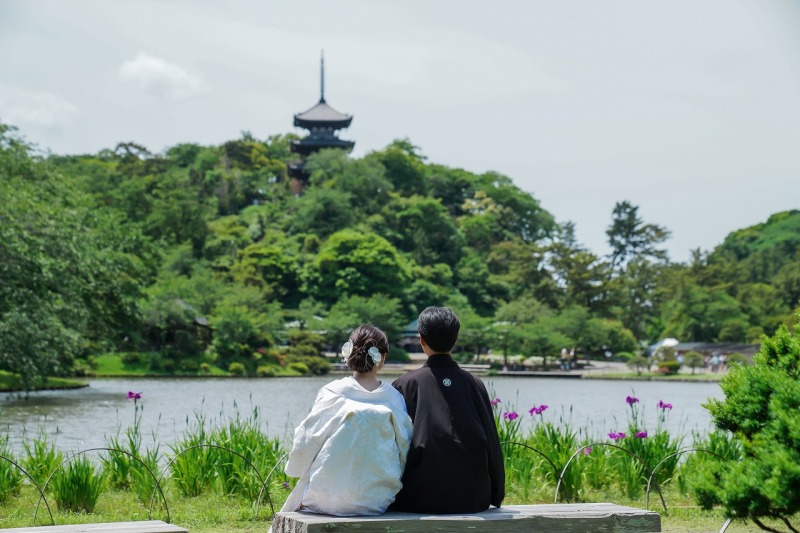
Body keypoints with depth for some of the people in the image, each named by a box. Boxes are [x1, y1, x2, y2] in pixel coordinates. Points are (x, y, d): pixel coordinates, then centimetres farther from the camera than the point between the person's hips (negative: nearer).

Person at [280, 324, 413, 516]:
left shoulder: (331, 394, -8)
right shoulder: (394, 398, -2)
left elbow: (304, 446, -4)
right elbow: (405, 449, 3)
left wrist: (294, 468, 18)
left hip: (329, 499, -3)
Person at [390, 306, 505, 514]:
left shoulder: (405, 385, -2)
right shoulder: (474, 383, 3)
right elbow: (492, 444, 6)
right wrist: (496, 496, 17)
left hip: (419, 500, -3)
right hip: (471, 499, 3)